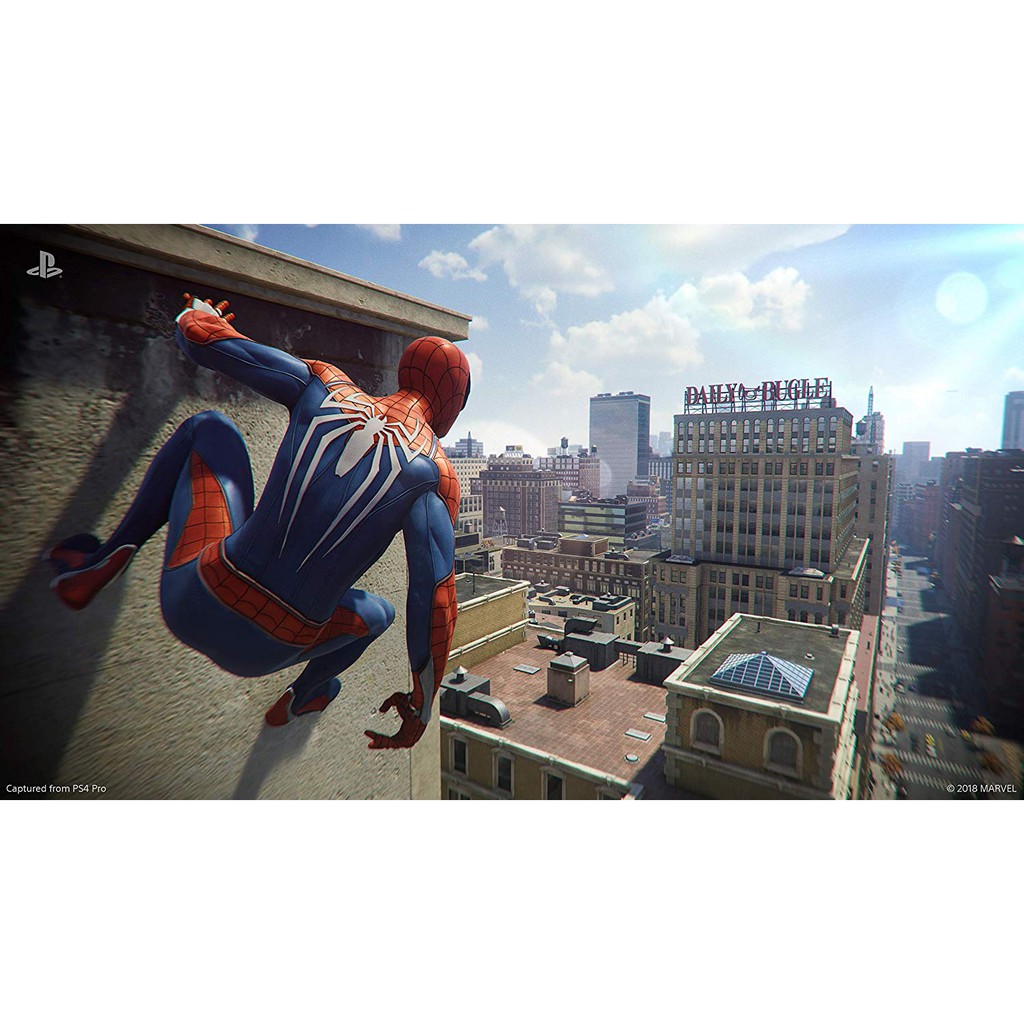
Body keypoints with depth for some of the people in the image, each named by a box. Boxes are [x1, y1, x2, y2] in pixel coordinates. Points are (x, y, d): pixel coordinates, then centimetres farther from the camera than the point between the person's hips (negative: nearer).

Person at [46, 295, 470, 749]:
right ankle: (301, 698, 55)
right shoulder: (436, 473, -9)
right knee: (376, 613, 34)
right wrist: (421, 704, -1)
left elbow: (202, 336, 4)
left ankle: (108, 556, 11)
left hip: (190, 605, 2)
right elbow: (434, 601, -16)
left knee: (212, 428, 20)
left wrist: (197, 315, 30)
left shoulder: (325, 387, -3)